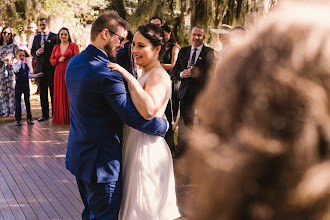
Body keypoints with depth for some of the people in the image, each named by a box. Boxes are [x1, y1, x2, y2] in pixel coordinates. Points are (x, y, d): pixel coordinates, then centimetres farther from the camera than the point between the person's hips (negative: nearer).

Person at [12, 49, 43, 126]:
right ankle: (18, 120, 8)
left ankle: (29, 118, 16)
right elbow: (16, 70, -27)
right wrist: (19, 61, -22)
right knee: (18, 102, 1)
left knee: (27, 101, 8)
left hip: (26, 85, 4)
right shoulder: (15, 65, -5)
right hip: (18, 85, -4)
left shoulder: (26, 65, 9)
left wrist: (36, 75, 8)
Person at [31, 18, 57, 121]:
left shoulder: (54, 37, -1)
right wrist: (37, 52, -5)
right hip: (41, 69, 5)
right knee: (43, 93, 7)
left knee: (53, 92, -1)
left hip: (51, 69, -4)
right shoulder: (36, 38, 15)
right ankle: (45, 114, 13)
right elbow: (32, 52, 16)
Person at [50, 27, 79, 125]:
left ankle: (70, 117, 5)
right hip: (59, 73, 4)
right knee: (60, 94, 4)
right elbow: (51, 59, 15)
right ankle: (60, 117, 12)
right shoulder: (56, 47, 13)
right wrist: (58, 60, -6)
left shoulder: (73, 46, 1)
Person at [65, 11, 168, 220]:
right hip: (101, 162, -9)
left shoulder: (73, 62, 5)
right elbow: (134, 116, -23)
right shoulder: (108, 74, -25)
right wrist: (164, 125, -8)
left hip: (77, 155, 9)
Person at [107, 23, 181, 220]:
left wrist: (128, 77, -33)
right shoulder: (146, 74, 13)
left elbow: (149, 110, -36)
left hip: (146, 151, -10)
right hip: (134, 145, 10)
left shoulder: (159, 75, -18)